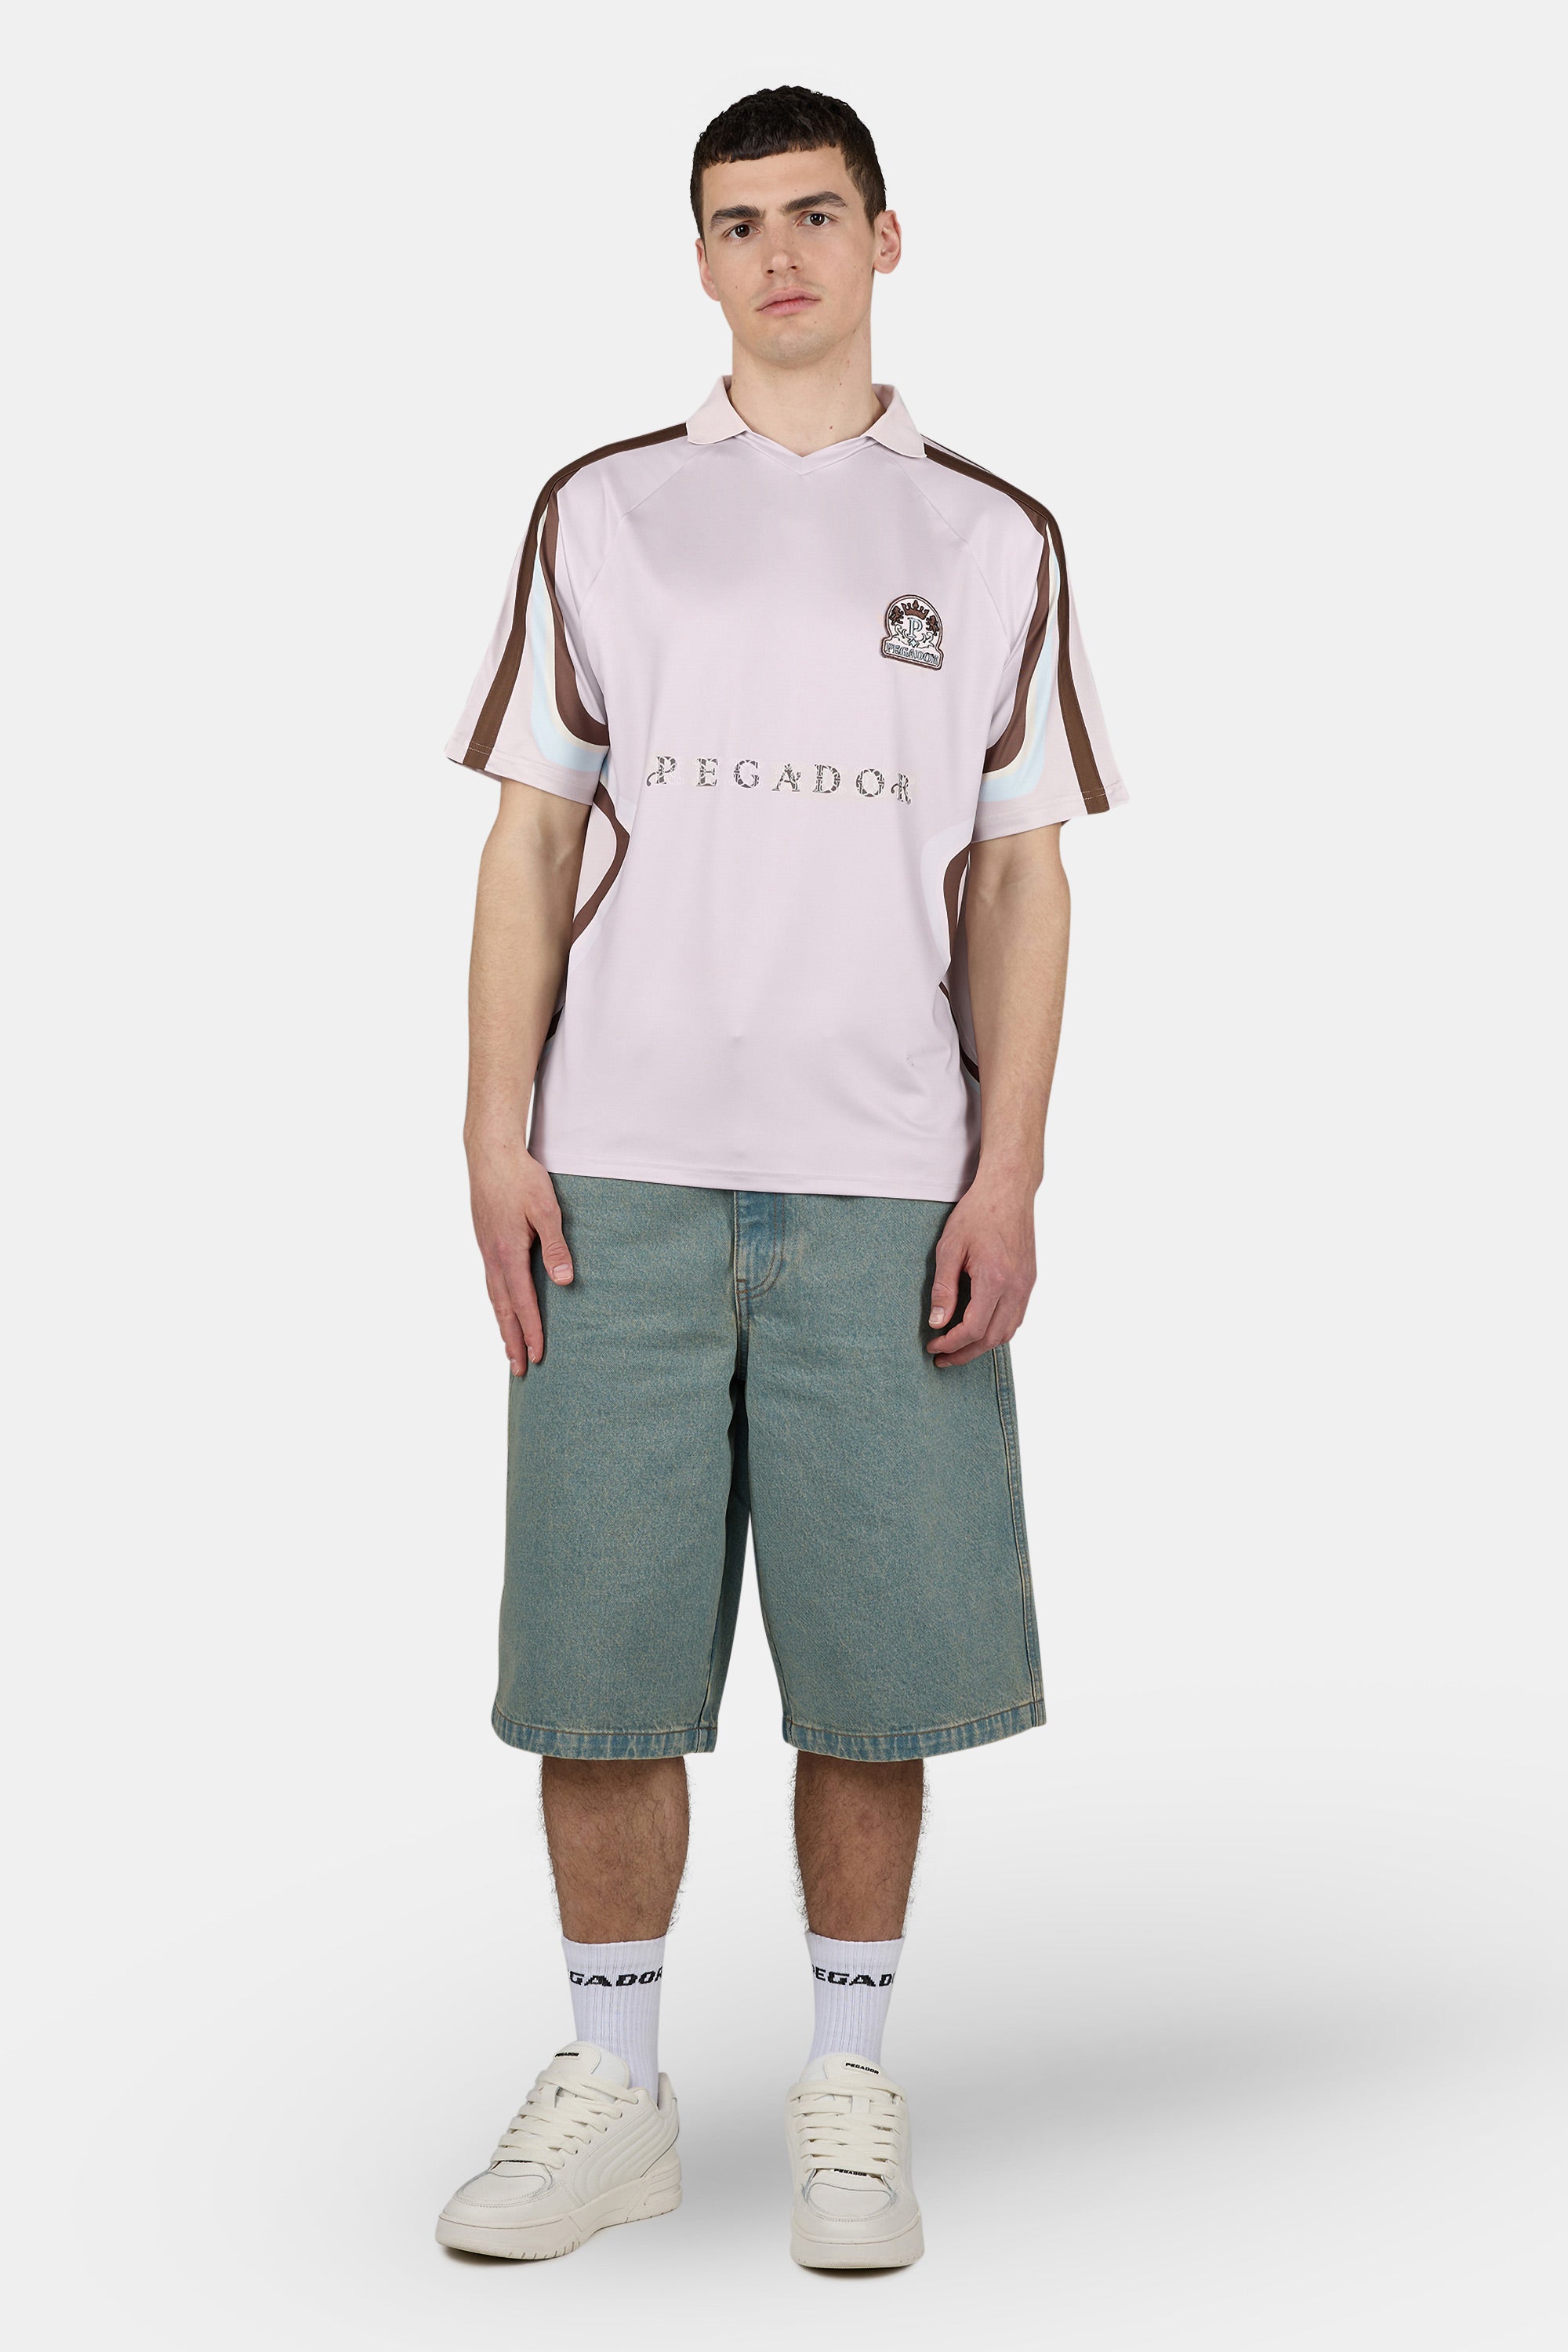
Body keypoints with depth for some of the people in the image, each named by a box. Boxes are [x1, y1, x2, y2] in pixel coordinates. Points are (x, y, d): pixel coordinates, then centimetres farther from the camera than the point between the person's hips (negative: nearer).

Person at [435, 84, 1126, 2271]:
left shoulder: (992, 538, 11)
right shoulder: (600, 514, 12)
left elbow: (1021, 881, 8)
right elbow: (532, 840, 8)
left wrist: (1011, 1170, -2)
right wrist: (498, 1138, -1)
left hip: (888, 1184, 0)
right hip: (624, 1172, 1)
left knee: (876, 1669, 2)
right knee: (597, 1653, 2)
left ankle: (851, 2091, 18)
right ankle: (611, 2088, 18)